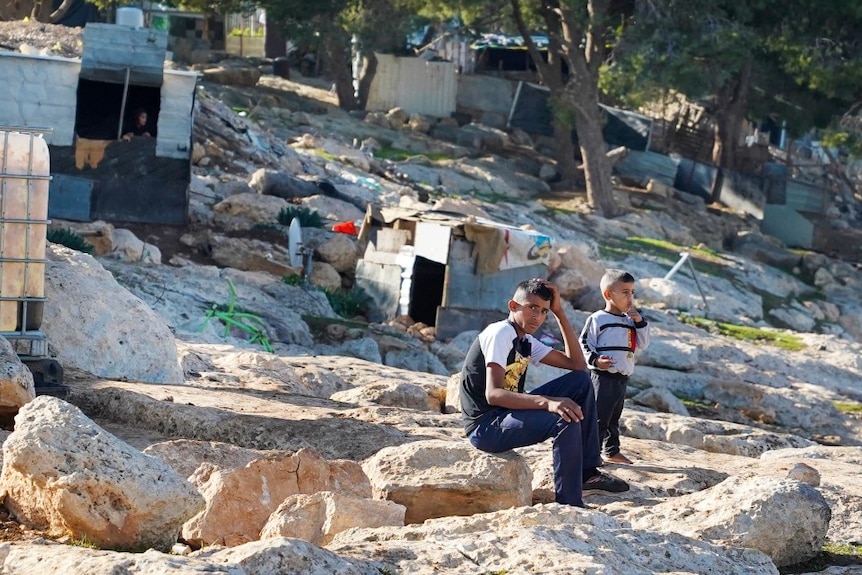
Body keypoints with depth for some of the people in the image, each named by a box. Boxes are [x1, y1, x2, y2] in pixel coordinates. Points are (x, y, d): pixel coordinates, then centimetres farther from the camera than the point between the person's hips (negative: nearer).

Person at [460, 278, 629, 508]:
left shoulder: (527, 342, 11)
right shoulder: (500, 333, -16)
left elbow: (577, 365, 10)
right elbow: (493, 394, -29)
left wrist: (559, 313, 3)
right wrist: (548, 402, -41)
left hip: (508, 414, 9)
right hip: (485, 427, -9)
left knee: (581, 381, 5)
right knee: (567, 420, -28)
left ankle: (587, 472, 4)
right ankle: (569, 504, -20)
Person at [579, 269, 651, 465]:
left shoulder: (630, 320, 12)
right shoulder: (597, 319, -9)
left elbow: (643, 344, 10)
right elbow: (584, 344, -10)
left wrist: (640, 323, -3)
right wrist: (595, 360, -25)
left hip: (622, 377, 7)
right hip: (603, 376, -7)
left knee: (614, 418, 18)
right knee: (599, 416, -10)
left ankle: (611, 451, 28)